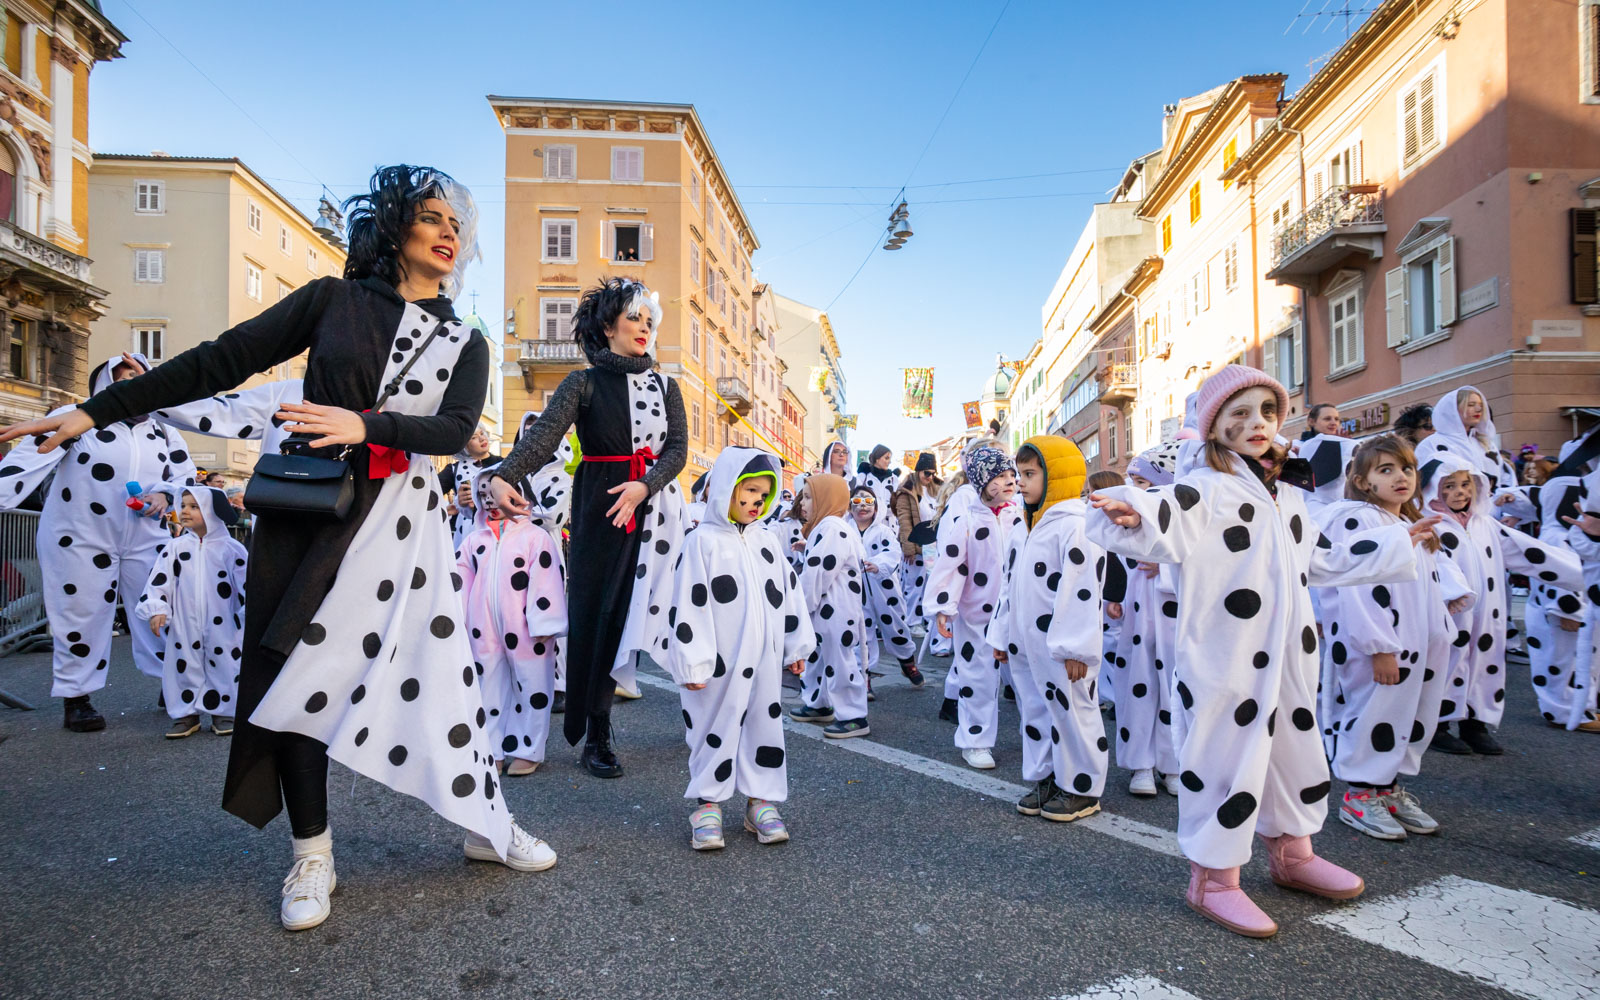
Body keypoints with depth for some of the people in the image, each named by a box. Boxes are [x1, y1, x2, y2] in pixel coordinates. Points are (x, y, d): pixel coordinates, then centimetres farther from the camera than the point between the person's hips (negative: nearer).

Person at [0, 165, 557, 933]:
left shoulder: (464, 343, 9)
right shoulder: (332, 300, 5)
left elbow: (455, 430, -7)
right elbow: (220, 362, 3)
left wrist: (364, 426, -23)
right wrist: (96, 411, -1)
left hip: (400, 519, 0)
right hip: (308, 508, 0)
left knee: (437, 668, -1)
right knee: (297, 670, 2)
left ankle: (484, 823, 15)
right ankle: (312, 855, 18)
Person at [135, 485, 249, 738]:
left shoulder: (231, 548, -3)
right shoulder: (176, 547, 4)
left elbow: (246, 583, -1)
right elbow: (160, 579, 3)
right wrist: (156, 609, -7)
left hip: (222, 627, -2)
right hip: (184, 625, 2)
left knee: (223, 666, 4)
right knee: (184, 667, 6)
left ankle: (223, 712, 18)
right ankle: (186, 714, 18)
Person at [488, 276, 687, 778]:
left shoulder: (666, 387, 14)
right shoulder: (584, 383, 3)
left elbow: (678, 446, 4)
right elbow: (544, 434, -12)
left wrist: (645, 485, -17)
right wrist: (504, 476, -31)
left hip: (655, 508, 2)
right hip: (599, 509, -2)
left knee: (632, 610, -5)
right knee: (594, 612, -3)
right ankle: (594, 735, 8)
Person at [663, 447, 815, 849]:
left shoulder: (768, 541, 10)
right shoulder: (704, 541, -8)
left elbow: (789, 594, 15)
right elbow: (689, 605, -12)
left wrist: (797, 646, 15)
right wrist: (692, 663, -15)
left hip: (765, 661, 5)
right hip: (721, 664, -5)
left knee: (764, 725, 11)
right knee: (717, 729, 5)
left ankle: (761, 801, 25)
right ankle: (708, 804, 19)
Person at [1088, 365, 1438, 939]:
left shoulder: (1288, 499, 14)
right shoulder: (1204, 490, -12)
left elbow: (1323, 562, 26)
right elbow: (1163, 528, -30)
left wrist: (1399, 545, 32)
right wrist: (1131, 516, -53)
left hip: (1286, 658, 8)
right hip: (1222, 664, -8)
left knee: (1293, 748, 20)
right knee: (1225, 759, -2)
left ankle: (1291, 854, 42)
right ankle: (1213, 877, 14)